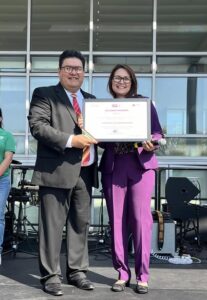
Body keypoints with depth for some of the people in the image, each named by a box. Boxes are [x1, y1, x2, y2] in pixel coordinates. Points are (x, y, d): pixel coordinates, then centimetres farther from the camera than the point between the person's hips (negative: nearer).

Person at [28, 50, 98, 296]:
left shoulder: (91, 100, 20)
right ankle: (50, 276, 9)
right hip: (57, 171, -6)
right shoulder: (44, 94, 1)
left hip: (85, 171, 6)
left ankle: (77, 271, 21)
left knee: (81, 224, 11)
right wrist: (70, 140, -19)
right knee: (52, 225, -1)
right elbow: (37, 126, -12)